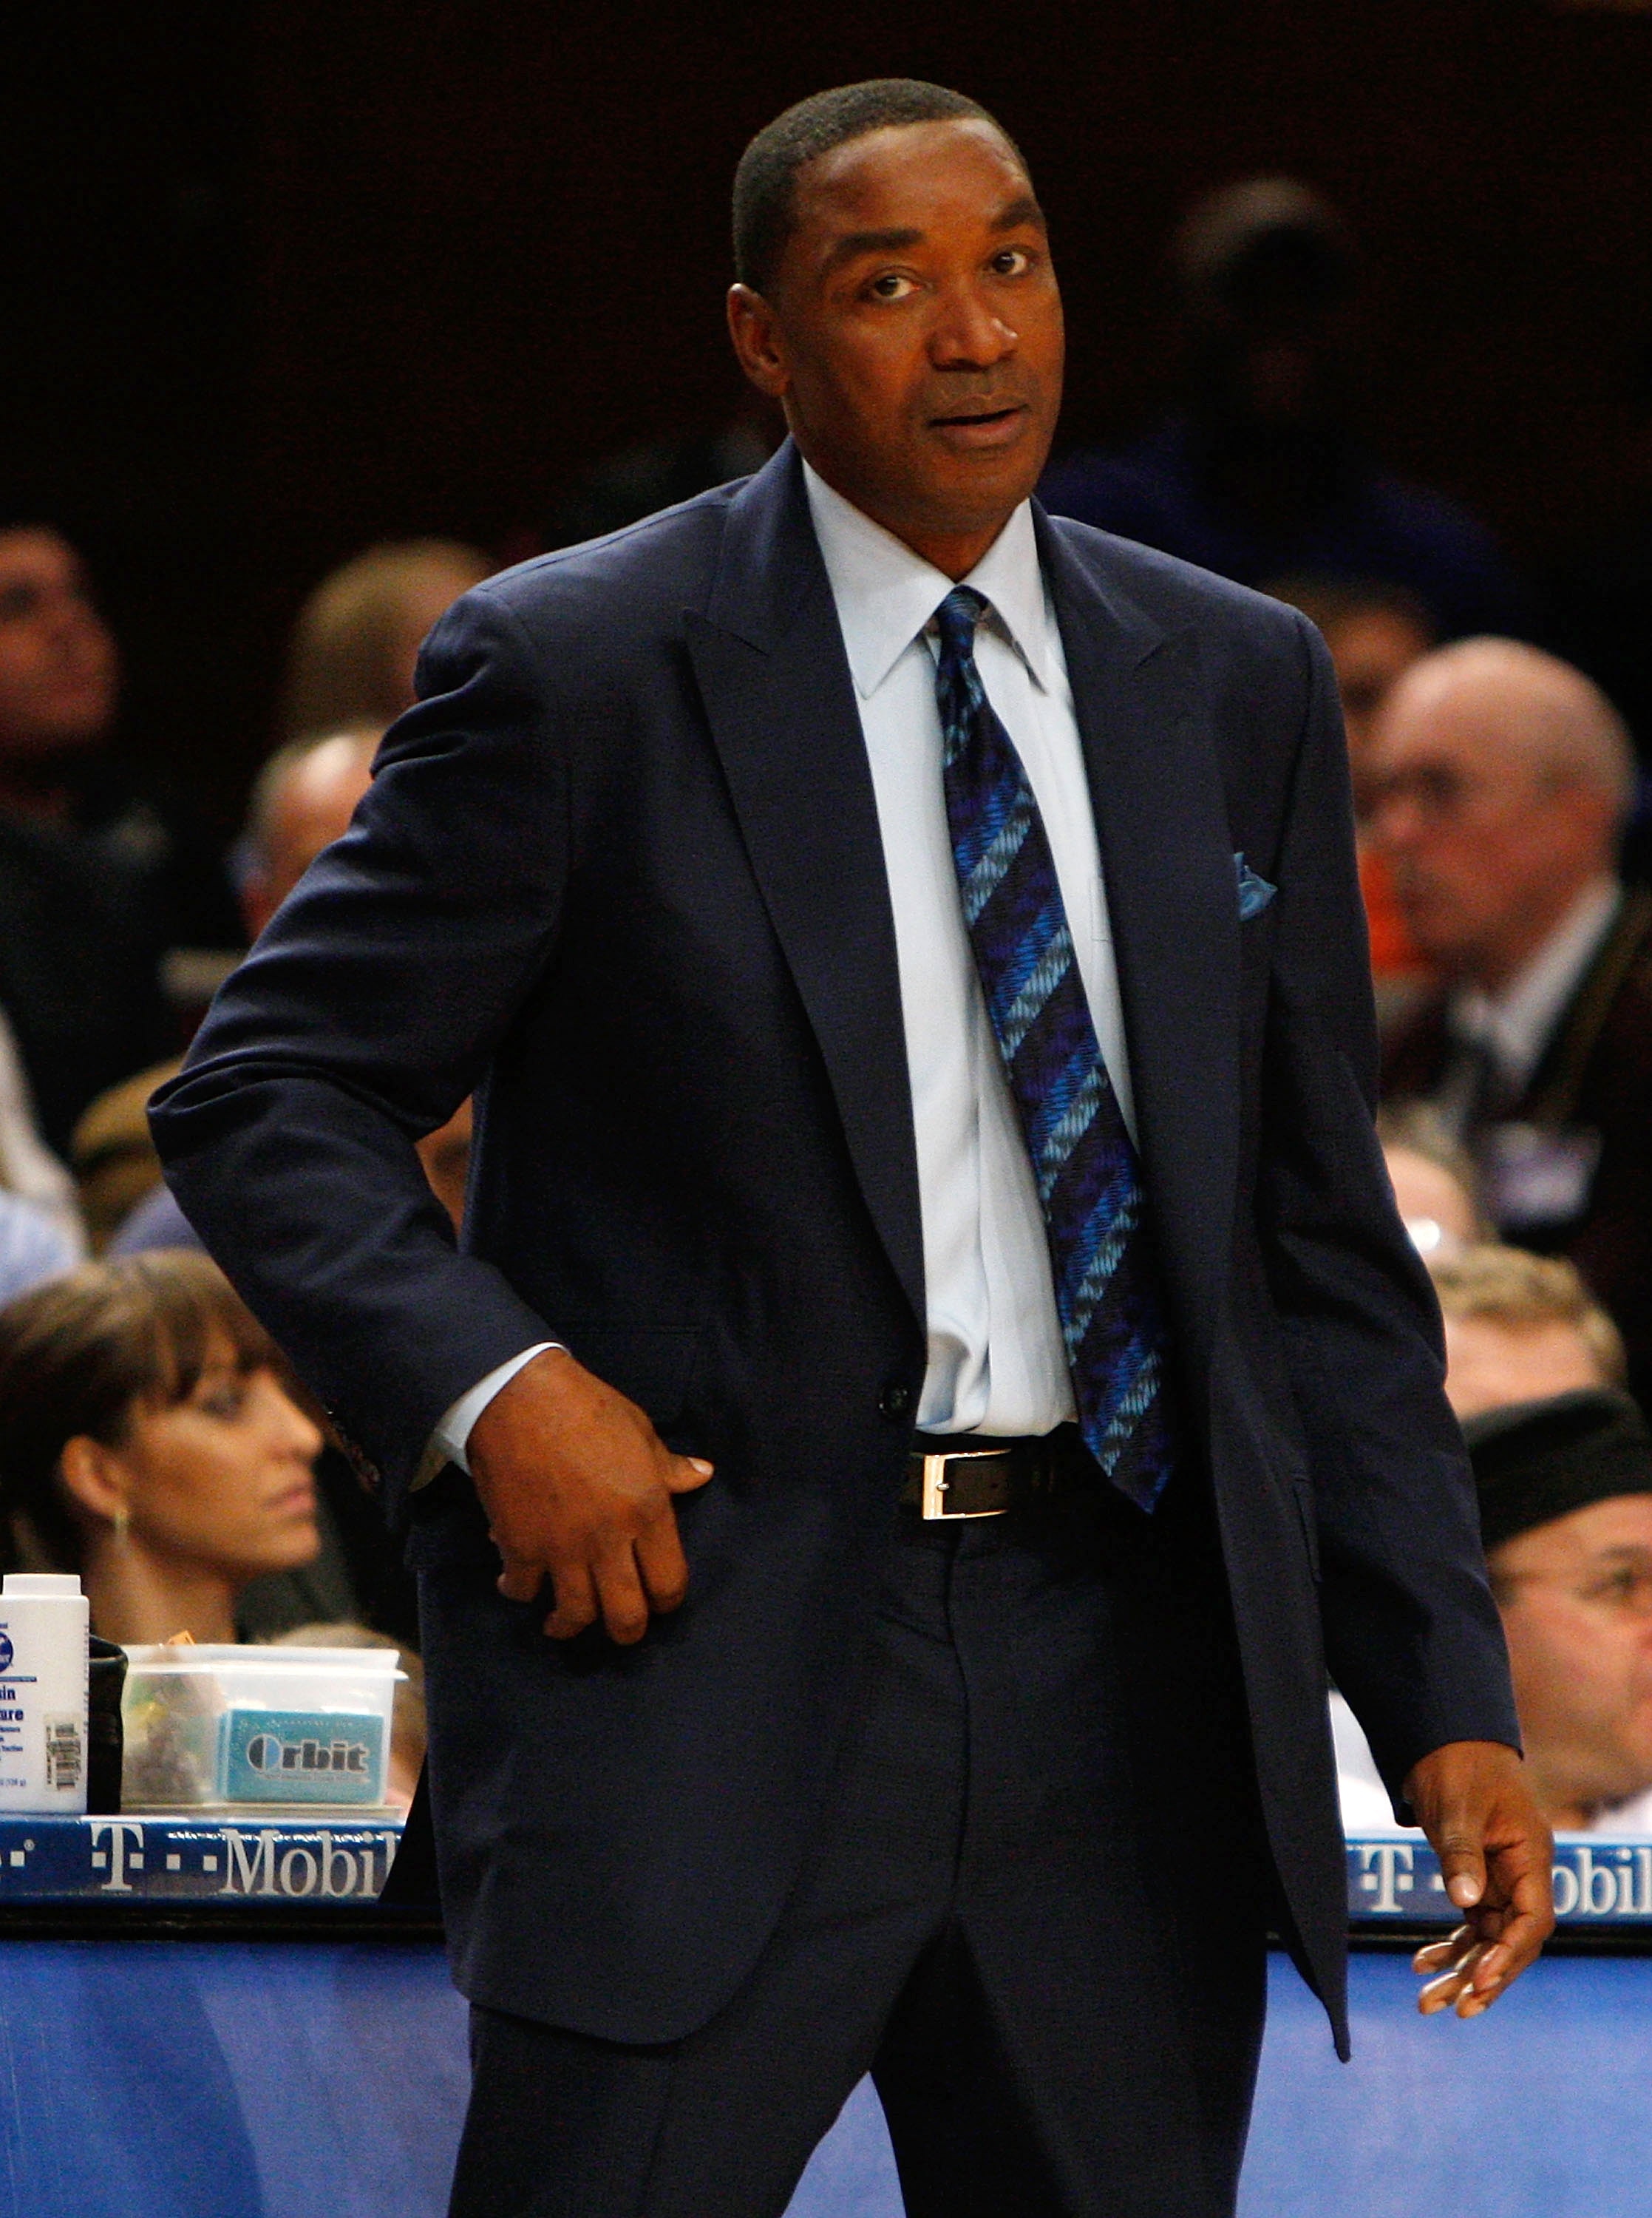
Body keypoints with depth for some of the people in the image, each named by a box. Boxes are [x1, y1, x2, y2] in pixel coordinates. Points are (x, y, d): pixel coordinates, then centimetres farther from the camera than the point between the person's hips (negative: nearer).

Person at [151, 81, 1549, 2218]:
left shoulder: (1238, 686, 11)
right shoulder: (578, 668, -3)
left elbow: (1321, 1241, 13)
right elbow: (264, 1101, 0)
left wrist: (1446, 1701, 5)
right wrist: (491, 1386, -17)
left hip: (1122, 1672, 4)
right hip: (702, 1638, -4)